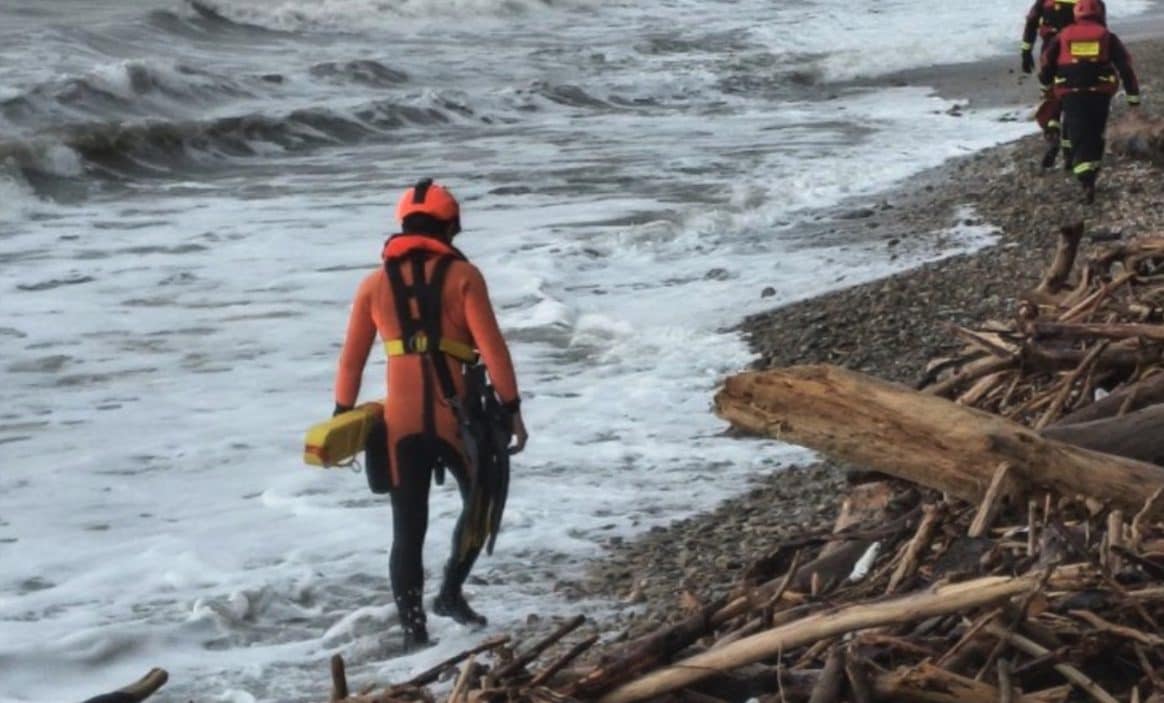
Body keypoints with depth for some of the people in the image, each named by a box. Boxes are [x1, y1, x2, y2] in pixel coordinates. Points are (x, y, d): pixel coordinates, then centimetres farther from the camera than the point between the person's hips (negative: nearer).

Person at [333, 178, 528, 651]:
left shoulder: (375, 283, 9)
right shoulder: (462, 276, 0)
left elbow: (352, 359, 10)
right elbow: (491, 346, -6)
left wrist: (343, 416, 17)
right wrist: (512, 409, -2)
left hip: (400, 422, 2)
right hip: (456, 416, -2)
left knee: (408, 528, 7)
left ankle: (413, 632, 5)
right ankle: (451, 592, 15)